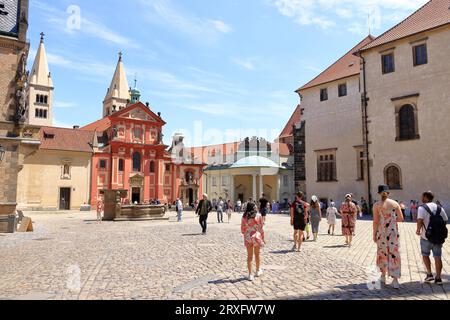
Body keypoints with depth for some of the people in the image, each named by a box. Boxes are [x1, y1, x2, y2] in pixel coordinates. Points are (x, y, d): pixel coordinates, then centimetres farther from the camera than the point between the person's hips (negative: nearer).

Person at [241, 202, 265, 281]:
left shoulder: (244, 217, -6)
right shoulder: (258, 216, -8)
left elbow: (242, 229, -1)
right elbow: (261, 228, -5)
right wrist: (263, 238, 5)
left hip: (248, 238, 0)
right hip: (257, 237, 0)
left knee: (249, 256, 9)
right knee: (257, 255, 19)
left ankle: (250, 274, 10)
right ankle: (258, 271, 35)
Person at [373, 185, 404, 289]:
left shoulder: (377, 205, -6)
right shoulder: (395, 203, 1)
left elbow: (375, 221, -8)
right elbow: (401, 218, 1)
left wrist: (374, 234, 0)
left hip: (382, 232, -1)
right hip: (393, 231, 1)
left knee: (382, 253, 15)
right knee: (394, 255, 5)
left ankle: (383, 277, 26)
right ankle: (395, 280, 2)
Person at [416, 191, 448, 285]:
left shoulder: (422, 208, -10)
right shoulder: (439, 208, 7)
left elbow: (420, 220, -21)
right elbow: (445, 220, 7)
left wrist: (418, 230, -7)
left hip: (427, 236, -4)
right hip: (438, 236, 4)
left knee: (425, 255, 13)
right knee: (438, 256, 8)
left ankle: (429, 274, 9)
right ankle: (438, 278, 11)